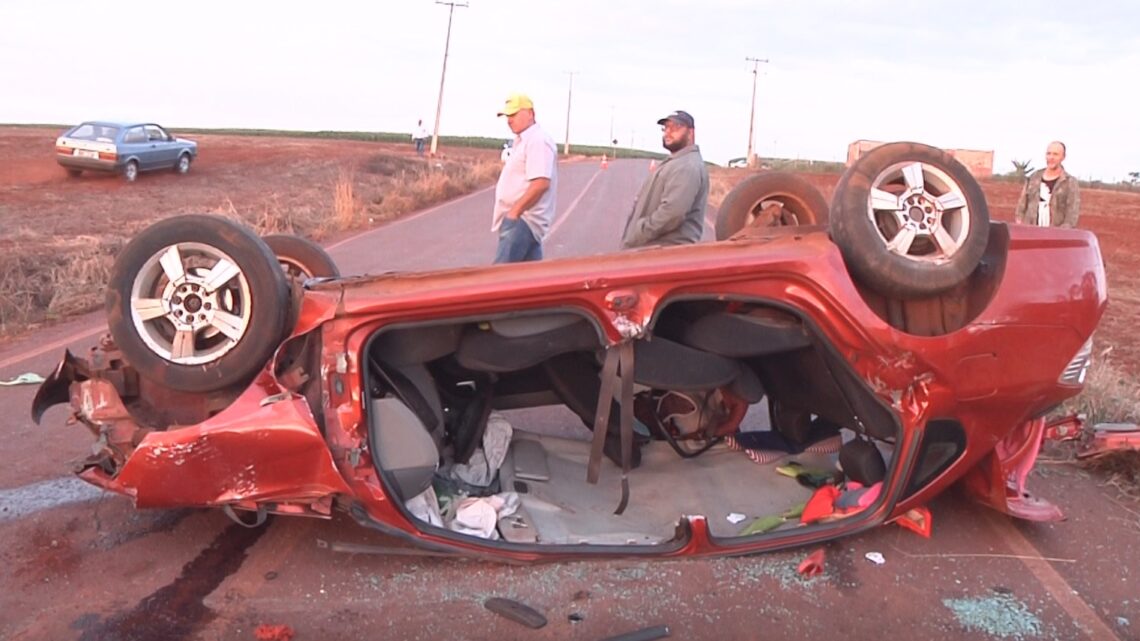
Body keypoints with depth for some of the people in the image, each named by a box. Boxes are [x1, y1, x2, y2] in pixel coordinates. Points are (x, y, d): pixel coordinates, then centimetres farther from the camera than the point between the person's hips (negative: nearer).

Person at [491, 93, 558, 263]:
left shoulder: (537, 141, -15)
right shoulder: (523, 141, 17)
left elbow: (541, 183, -26)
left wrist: (514, 211, -23)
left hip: (522, 220, -10)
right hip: (520, 219, 10)